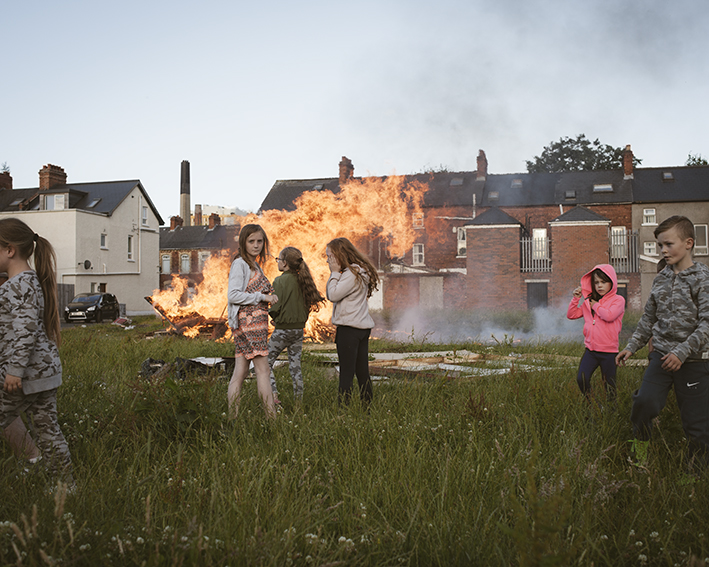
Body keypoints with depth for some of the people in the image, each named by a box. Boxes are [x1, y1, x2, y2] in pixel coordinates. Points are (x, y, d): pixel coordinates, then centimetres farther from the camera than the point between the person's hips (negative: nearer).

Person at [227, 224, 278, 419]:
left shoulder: (255, 265, 20)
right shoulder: (240, 264, -7)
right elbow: (233, 295, -16)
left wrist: (268, 298, 1)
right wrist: (262, 297, -13)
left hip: (256, 320, 8)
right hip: (249, 321, -8)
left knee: (240, 372, 6)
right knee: (262, 369, -7)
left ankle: (232, 416, 8)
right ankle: (271, 417, -5)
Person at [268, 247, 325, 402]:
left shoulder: (280, 281, -14)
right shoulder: (302, 280, 4)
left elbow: (275, 307, -17)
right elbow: (311, 300, 9)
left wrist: (274, 317, 4)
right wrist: (301, 318, 14)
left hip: (283, 330, -6)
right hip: (299, 328, 6)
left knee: (266, 362, 6)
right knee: (295, 366, 12)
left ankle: (274, 398, -5)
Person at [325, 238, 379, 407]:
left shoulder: (352, 273, -14)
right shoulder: (359, 271, 16)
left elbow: (333, 295, -15)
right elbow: (330, 295, 17)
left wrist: (335, 273, -7)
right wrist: (336, 273, 7)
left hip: (349, 328, -9)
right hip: (362, 327, 9)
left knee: (346, 373, -6)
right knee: (362, 373, 10)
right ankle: (368, 408, 14)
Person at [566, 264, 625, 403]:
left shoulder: (618, 300, -2)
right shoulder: (589, 301, 11)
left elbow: (609, 315, -21)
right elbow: (571, 315, 12)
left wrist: (595, 305, -6)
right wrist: (576, 298, 0)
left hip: (609, 351, -4)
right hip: (591, 349, 4)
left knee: (609, 385, 5)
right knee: (581, 379, -8)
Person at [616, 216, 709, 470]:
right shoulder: (661, 279, 11)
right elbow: (649, 319, 20)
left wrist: (683, 351, -22)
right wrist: (631, 346, 14)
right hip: (661, 354, 4)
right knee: (644, 401, -17)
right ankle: (640, 448, 6)